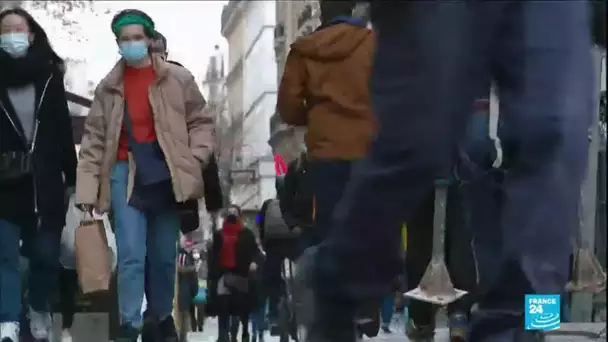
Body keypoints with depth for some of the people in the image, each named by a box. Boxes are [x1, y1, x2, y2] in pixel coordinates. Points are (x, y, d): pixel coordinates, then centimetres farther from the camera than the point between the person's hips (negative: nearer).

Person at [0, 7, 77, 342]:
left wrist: (71, 177, 6)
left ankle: (40, 313, 29)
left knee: (45, 254, 8)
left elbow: (64, 130, 7)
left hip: (45, 183, 1)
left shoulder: (49, 77, 6)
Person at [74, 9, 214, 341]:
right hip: (126, 175, 0)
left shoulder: (178, 79, 3)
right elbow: (94, 139, 4)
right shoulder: (108, 87, 6)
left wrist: (194, 160, -8)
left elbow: (200, 122, 7)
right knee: (131, 255, -12)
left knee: (164, 256, 11)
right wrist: (87, 188, -3)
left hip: (166, 174, 1)